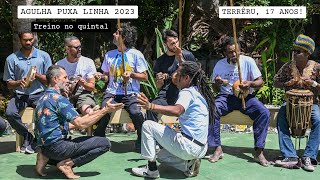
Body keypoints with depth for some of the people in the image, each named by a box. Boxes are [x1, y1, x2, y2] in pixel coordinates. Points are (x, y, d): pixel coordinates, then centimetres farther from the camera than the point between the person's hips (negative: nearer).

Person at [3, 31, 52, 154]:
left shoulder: (44, 56, 5)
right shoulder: (12, 59, 3)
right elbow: (9, 84, 4)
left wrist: (37, 75, -14)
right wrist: (19, 83, -18)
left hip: (39, 94, 0)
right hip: (20, 95, 0)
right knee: (10, 113, -28)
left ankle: (33, 141, -6)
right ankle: (27, 136, -1)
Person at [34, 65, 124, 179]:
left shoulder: (43, 98, 15)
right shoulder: (58, 98, -14)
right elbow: (81, 124, -17)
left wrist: (87, 116, 21)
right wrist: (105, 110, -13)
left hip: (45, 146, 9)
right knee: (105, 143, -10)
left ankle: (47, 159, 12)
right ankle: (67, 164, -9)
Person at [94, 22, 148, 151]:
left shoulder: (136, 54, 2)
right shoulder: (109, 55, 15)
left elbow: (145, 77, 3)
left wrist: (131, 74, -13)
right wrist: (101, 77, 1)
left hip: (130, 93, -3)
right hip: (111, 92, 3)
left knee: (136, 113, -30)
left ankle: (142, 141, -5)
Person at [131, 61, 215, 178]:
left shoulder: (187, 92, -11)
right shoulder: (200, 93, 16)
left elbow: (177, 110, -31)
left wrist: (151, 106, -39)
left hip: (189, 146, -10)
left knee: (147, 125, -1)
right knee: (161, 155, 30)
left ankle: (151, 169, 0)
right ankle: (188, 165, 8)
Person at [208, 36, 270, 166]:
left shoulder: (248, 61, -2)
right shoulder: (219, 65, 3)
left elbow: (260, 82, -1)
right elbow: (215, 89, 10)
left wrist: (250, 83, -24)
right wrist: (217, 84, -15)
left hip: (245, 97, 0)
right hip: (226, 97, 1)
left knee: (264, 113, -27)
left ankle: (258, 152, -17)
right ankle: (218, 149, -19)